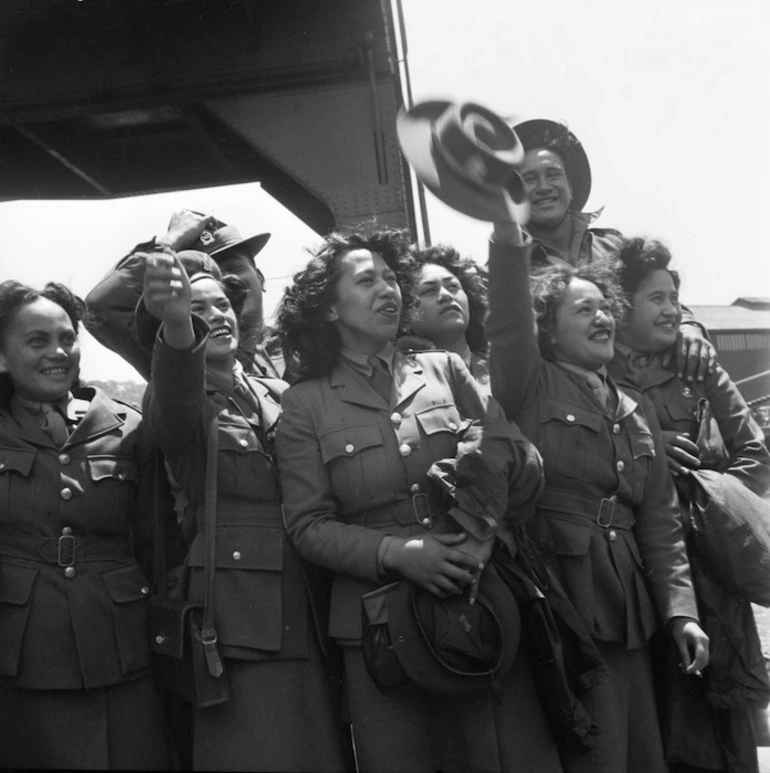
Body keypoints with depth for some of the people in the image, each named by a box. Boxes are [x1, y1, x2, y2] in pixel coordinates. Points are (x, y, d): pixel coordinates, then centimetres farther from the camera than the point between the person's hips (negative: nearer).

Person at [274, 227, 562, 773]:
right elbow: (309, 526, -1)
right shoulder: (306, 404, 3)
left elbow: (524, 465, 5)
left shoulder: (444, 371, 8)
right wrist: (394, 552, -16)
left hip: (481, 601, 2)